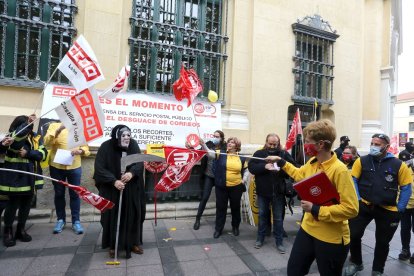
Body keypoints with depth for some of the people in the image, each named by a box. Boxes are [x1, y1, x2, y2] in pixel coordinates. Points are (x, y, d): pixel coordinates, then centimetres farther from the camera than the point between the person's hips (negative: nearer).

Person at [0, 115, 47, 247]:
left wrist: (28, 153, -18)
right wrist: (28, 122, -29)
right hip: (15, 177, -4)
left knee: (26, 204, 13)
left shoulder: (35, 137, 6)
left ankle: (21, 230, 29)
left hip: (29, 177, 5)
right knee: (13, 204, 4)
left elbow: (43, 153, -5)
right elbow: (19, 133, -33)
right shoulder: (13, 137, -7)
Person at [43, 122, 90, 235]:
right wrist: (58, 130, -26)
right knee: (59, 194, 11)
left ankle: (76, 221, 16)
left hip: (74, 167, 0)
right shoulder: (54, 125, 2)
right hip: (57, 166, 0)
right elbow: (47, 143, -13)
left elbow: (86, 147, 3)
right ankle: (60, 219, 27)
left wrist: (80, 151, -19)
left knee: (75, 194, 6)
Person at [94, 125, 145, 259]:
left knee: (132, 215, 9)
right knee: (113, 217, 5)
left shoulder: (133, 145, -6)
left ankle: (133, 243, 26)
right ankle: (113, 246, 24)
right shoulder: (106, 147, -13)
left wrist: (132, 173, -29)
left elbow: (140, 163, -9)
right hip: (111, 190, -2)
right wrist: (114, 181, -26)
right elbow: (99, 168, -16)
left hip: (131, 189, 2)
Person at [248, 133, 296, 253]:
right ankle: (260, 238, 31)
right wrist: (264, 166, -25)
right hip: (262, 191, 1)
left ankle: (279, 242, 26)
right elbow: (251, 167, -12)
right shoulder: (259, 153, -2)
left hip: (278, 192, 0)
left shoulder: (284, 154, -2)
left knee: (278, 217, 11)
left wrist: (281, 169, -25)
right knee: (262, 215, 15)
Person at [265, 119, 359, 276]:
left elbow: (351, 208, -26)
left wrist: (316, 210, -26)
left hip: (331, 238, -7)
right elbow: (300, 175, 22)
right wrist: (280, 161, 21)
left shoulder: (339, 170, -24)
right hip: (308, 229, 7)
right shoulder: (311, 162, -1)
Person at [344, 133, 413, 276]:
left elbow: (406, 188, -1)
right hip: (364, 206, 0)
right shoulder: (361, 161, -7)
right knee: (353, 235, 2)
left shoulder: (399, 165, -7)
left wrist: (400, 208, -4)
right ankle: (356, 263, 28)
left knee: (383, 242, 15)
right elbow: (353, 180, -1)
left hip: (388, 210, 0)